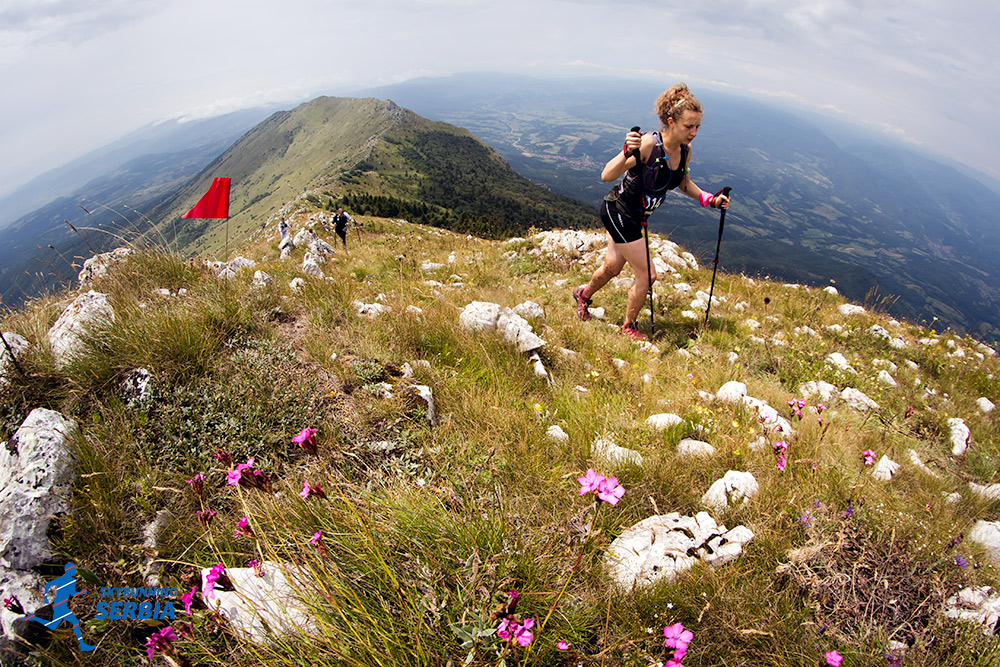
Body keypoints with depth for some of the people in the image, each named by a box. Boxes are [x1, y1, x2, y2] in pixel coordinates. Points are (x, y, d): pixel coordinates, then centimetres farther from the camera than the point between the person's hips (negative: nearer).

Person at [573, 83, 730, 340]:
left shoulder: (685, 150, -3)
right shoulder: (648, 144, -27)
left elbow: (683, 183, 15)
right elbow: (606, 176, -31)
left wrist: (709, 199, 4)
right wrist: (627, 152, -48)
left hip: (636, 216, 8)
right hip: (616, 211, -8)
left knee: (613, 267, 23)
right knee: (647, 275, -5)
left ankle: (584, 294, 53)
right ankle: (629, 327, 19)